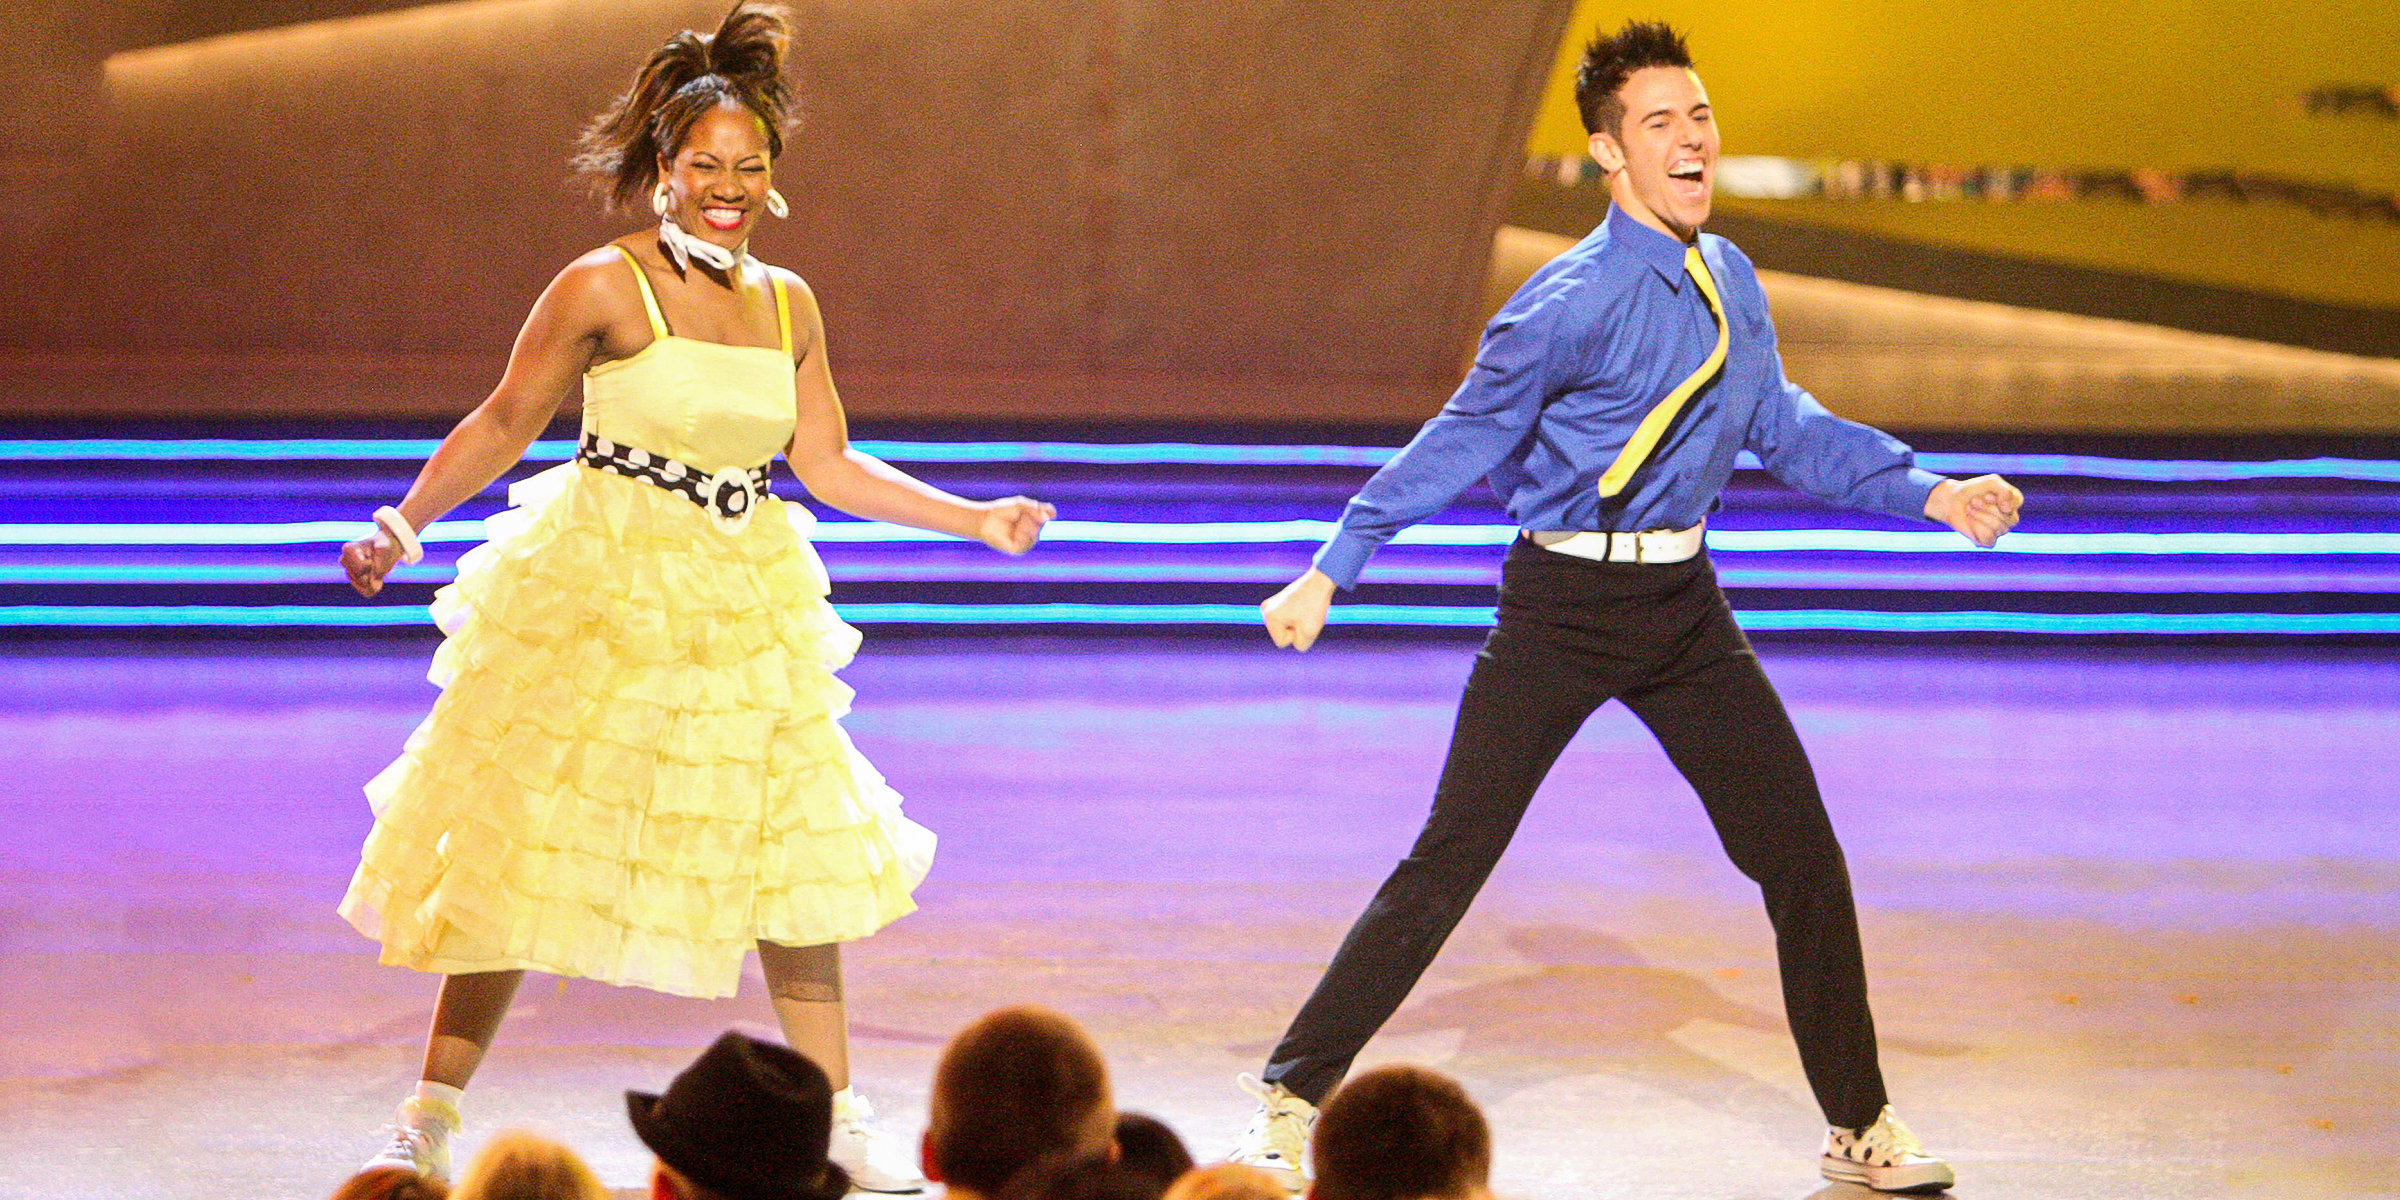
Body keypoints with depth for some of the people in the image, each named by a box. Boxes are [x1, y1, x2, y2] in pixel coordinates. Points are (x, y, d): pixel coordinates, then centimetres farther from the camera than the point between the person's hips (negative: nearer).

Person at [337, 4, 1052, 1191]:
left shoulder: (787, 304, 7)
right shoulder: (604, 288, -9)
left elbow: (830, 467, 14)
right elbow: (501, 426, -4)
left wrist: (978, 518, 11)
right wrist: (402, 522, -16)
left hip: (742, 611, 5)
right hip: (599, 597, -5)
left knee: (798, 857, 9)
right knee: (524, 849, -5)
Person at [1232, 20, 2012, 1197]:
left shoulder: (1730, 278, 4)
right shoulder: (1570, 303, -16)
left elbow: (1783, 426, 17)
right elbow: (1460, 447, -9)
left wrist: (1929, 492, 11)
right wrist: (1330, 571, -9)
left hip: (1682, 610, 6)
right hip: (1561, 606, -6)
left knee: (1802, 856, 7)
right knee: (1450, 860, -7)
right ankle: (1295, 1093, 6)